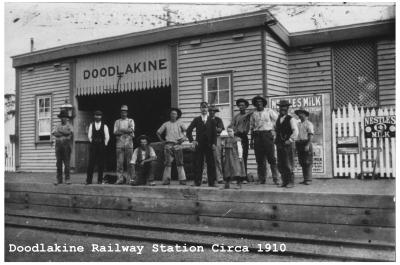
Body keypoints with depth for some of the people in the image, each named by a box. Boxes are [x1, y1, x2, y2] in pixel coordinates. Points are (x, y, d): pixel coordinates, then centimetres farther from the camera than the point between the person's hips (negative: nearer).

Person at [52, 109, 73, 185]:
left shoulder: (69, 126, 7)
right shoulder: (58, 126, 17)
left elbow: (69, 132, -13)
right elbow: (53, 133, 1)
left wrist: (60, 131, -6)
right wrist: (64, 134, -8)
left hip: (66, 145, -3)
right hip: (58, 145, 3)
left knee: (66, 163, -5)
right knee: (59, 163, 3)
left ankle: (67, 179, 0)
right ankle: (59, 179, 6)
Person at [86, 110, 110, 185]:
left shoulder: (104, 126, 5)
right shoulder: (91, 125, 8)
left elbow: (107, 137, 3)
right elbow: (89, 135, 7)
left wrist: (104, 144, 1)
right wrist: (92, 142, 3)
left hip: (101, 146, 0)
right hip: (93, 146, 0)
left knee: (101, 164, -1)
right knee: (91, 163, -2)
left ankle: (100, 180, 3)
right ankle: (88, 180, 1)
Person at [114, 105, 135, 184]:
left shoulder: (131, 121, 14)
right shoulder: (117, 121, 17)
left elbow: (131, 130, -4)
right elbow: (115, 132, 3)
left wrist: (121, 130, -2)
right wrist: (126, 131, -6)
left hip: (129, 143, -1)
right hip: (119, 143, 1)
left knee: (130, 161, -5)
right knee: (119, 161, -5)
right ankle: (120, 178, -3)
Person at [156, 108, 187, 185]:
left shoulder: (180, 124, 10)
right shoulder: (166, 124, 12)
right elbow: (158, 132, 19)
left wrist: (184, 138, -3)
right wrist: (162, 140, 11)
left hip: (177, 145, -1)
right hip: (168, 145, 1)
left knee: (180, 163, -3)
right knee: (167, 163, -4)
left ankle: (182, 180, -2)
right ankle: (166, 180, -1)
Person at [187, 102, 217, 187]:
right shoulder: (196, 119, 8)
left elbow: (215, 132, 6)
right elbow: (188, 131, 10)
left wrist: (214, 143, -4)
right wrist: (192, 140, 0)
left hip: (209, 145, 0)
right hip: (199, 145, 0)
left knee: (211, 164, -2)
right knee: (198, 164, 0)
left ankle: (212, 182, 4)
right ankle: (197, 182, 6)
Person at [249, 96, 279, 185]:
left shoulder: (269, 111, 4)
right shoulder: (253, 114, 13)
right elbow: (252, 127, 17)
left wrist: (274, 130, 0)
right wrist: (251, 140, 13)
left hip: (267, 135, -3)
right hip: (257, 136, 3)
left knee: (271, 158, -7)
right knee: (260, 159, 3)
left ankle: (275, 178, -5)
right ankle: (261, 179, 9)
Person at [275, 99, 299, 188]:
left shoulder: (291, 119, -3)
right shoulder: (278, 120, 16)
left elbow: (295, 132, -11)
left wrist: (290, 140, -17)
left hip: (288, 144, -6)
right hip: (279, 144, 6)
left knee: (289, 164, -6)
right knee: (280, 164, 5)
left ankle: (291, 182, 2)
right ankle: (284, 182, 13)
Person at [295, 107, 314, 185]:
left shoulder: (308, 124, -1)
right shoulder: (298, 124, 18)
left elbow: (311, 136, -10)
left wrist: (308, 145, -20)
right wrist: (296, 146, 10)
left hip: (306, 143, -6)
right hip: (299, 143, 7)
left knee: (308, 162, -7)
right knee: (302, 162, 6)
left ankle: (308, 179, -6)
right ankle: (305, 179, 11)